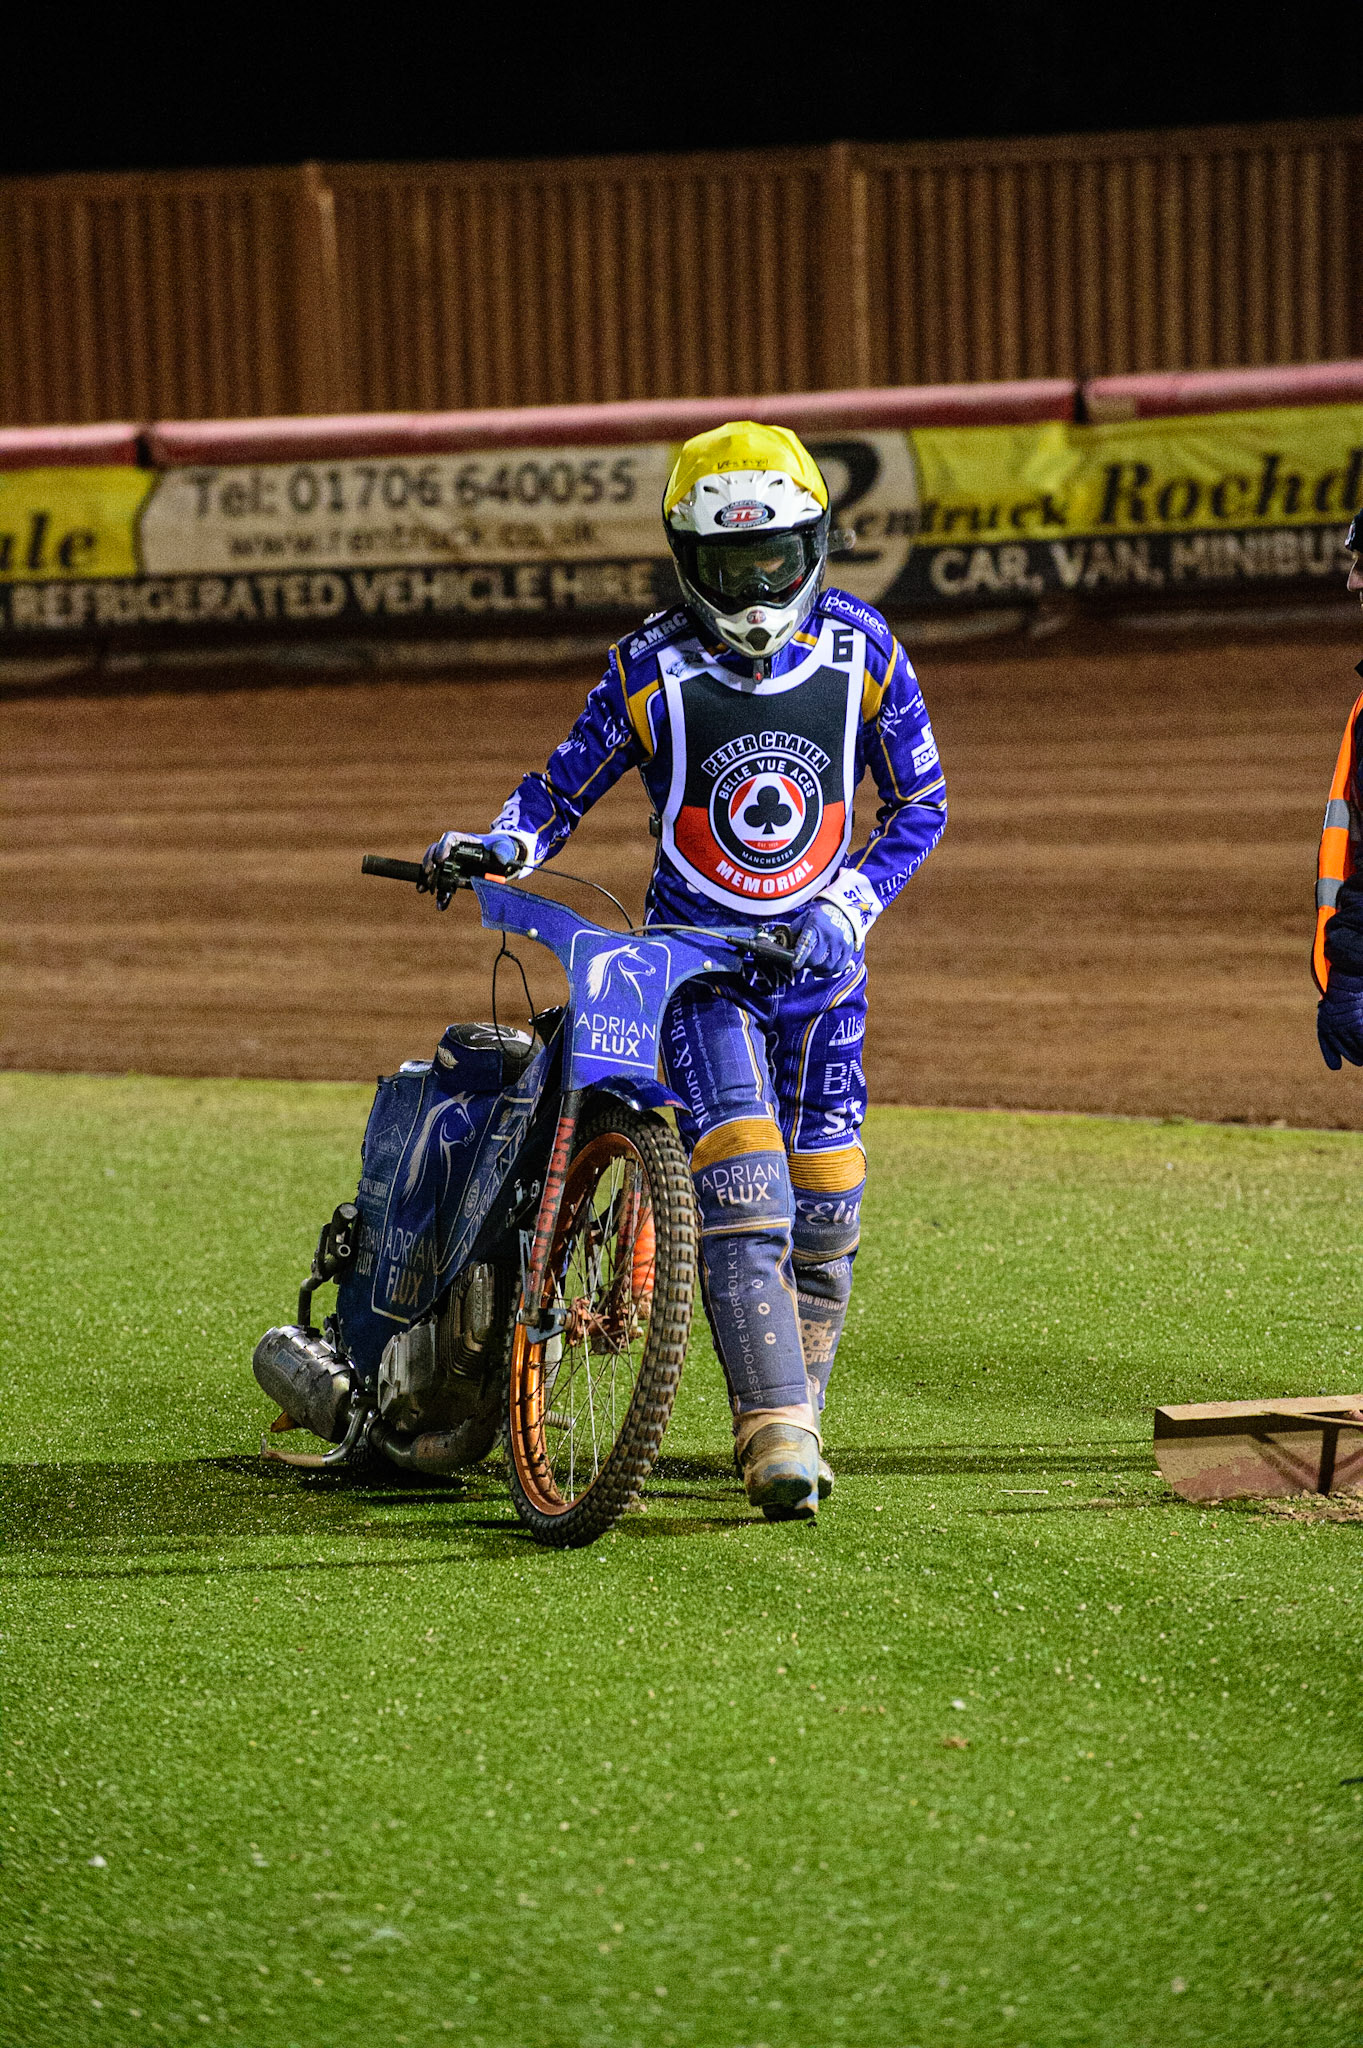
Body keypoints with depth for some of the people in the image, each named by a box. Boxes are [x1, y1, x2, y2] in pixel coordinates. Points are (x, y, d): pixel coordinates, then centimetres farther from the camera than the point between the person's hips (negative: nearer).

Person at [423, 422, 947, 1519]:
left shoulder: (863, 653, -3)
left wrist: (848, 910, -7)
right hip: (697, 956, -2)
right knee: (742, 1190, -20)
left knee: (823, 1209, 5)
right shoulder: (652, 668, -6)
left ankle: (796, 1417, 23)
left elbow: (920, 805, 5)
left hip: (821, 949, 2)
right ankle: (776, 1431, -23)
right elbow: (567, 782, 3)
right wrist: (497, 845, -16)